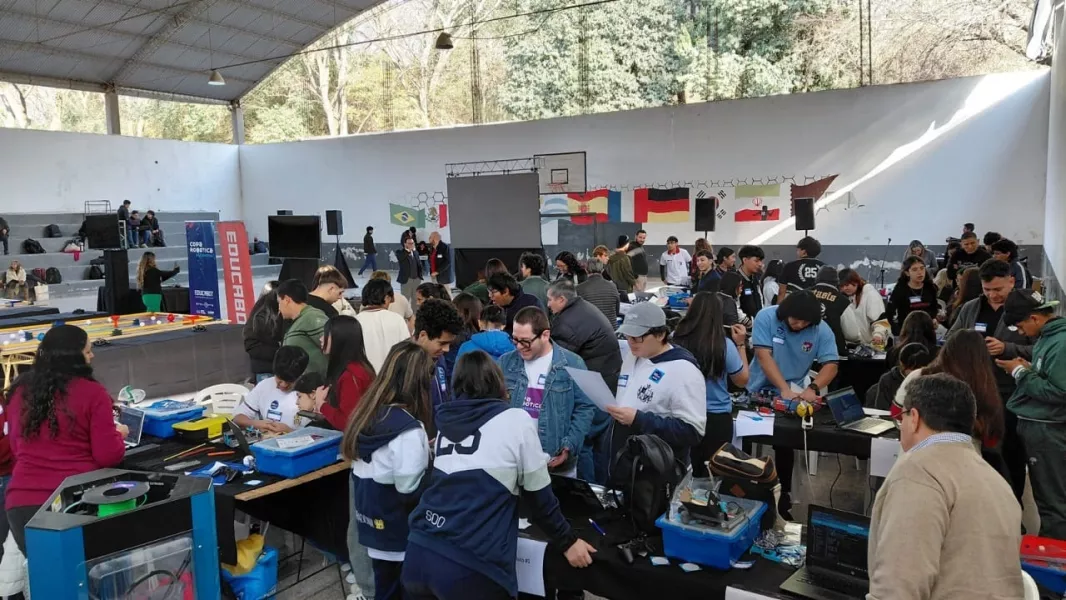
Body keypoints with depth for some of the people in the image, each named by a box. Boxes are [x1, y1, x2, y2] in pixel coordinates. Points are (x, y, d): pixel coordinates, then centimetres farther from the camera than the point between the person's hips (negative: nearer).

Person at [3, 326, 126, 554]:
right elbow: (108, 456, -8)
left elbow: (17, 449, 20)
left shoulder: (19, 391, 6)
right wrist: (117, 434, 12)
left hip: (22, 501, 4)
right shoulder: (92, 393, -9)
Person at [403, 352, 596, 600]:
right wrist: (567, 541, 17)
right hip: (469, 568, -5)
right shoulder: (516, 420, -1)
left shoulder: (446, 421, 12)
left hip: (419, 554, 5)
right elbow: (538, 495, 3)